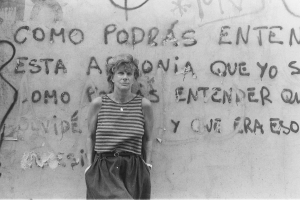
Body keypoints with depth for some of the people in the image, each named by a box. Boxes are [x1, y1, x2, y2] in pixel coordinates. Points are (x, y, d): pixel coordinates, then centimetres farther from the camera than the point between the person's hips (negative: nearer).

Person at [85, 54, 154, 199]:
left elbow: (148, 139, 13)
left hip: (134, 170, 2)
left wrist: (147, 164, 6)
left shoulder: (144, 105, 3)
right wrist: (90, 165, 7)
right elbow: (90, 137, 12)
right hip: (103, 170, -1)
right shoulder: (98, 104, 3)